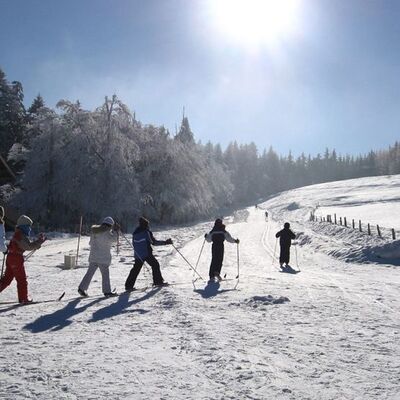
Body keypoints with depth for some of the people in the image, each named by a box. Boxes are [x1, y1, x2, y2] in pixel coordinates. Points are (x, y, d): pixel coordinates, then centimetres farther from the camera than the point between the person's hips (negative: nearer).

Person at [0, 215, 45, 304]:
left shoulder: (18, 234, 15)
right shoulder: (21, 236, -17)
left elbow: (29, 245, 19)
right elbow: (29, 246, -24)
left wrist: (38, 241, 9)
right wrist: (40, 241, -18)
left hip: (10, 257, 10)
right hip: (16, 259, -10)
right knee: (22, 279, 2)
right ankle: (23, 298, 10)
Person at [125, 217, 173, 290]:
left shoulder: (135, 233, 7)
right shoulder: (147, 232, -11)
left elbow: (134, 244, 13)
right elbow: (154, 242, -10)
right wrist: (165, 242, -5)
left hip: (138, 255, 6)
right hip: (147, 254, -6)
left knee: (135, 269, 11)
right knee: (155, 265, 10)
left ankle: (128, 285, 8)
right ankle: (158, 281, 12)